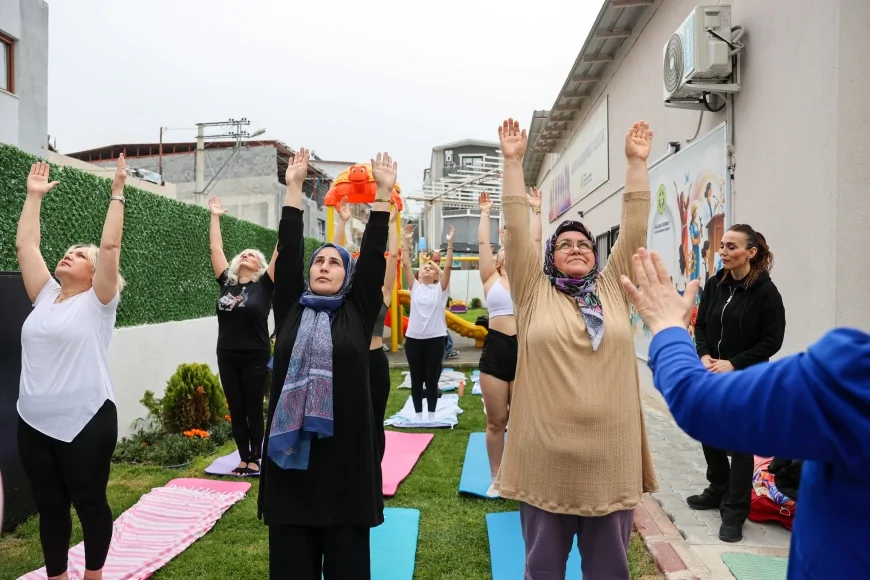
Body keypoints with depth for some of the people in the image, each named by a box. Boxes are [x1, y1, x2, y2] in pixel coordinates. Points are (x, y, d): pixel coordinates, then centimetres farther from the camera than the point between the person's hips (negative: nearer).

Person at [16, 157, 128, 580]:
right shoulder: (45, 296, 11)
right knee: (49, 508, 16)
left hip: (85, 422, -5)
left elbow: (110, 245, -13)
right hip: (34, 423, 6)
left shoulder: (98, 302, -4)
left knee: (90, 504, 8)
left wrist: (117, 192, -11)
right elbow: (25, 245, 12)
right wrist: (34, 196, 13)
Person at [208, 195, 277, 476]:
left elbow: (280, 251, -9)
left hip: (255, 357, -4)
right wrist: (215, 217, 12)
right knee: (236, 411, 11)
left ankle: (255, 459, 20)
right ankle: (243, 458, 24)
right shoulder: (227, 282, 6)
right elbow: (215, 248, 10)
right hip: (227, 356, 4)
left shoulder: (264, 285, -4)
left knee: (254, 410, 7)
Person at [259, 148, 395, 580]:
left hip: (345, 447, -1)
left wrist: (383, 193, -2)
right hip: (291, 444, 2)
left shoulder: (357, 312, 4)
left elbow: (373, 255, 0)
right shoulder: (290, 309, 7)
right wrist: (294, 187, 3)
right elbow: (288, 249, 4)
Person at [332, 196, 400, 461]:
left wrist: (391, 222, -4)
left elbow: (393, 256, -5)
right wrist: (342, 221, -2)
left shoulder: (383, 294, 2)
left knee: (375, 423, 10)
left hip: (375, 361, -1)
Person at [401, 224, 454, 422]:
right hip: (413, 338, 2)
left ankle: (431, 415, 19)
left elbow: (448, 266, -9)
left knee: (432, 379, 7)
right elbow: (405, 264, -1)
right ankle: (418, 415, 21)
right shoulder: (415, 287, 7)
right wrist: (407, 241, -9)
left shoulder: (440, 288, 2)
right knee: (416, 379, 9)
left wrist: (450, 243, -16)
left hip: (435, 338, -2)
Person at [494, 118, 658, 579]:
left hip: (610, 455, 2)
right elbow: (515, 230, -4)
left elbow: (634, 229, 4)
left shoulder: (612, 289, 7)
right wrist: (513, 161, -5)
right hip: (546, 456, -2)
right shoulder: (534, 292, 1)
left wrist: (636, 162, 3)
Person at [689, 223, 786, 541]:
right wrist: (704, 356, -11)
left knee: (740, 444, 2)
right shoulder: (714, 285, 2)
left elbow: (772, 341, -12)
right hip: (711, 377, 6)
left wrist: (733, 364, -19)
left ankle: (735, 512, 14)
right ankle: (718, 491, 36)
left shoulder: (765, 291, -12)